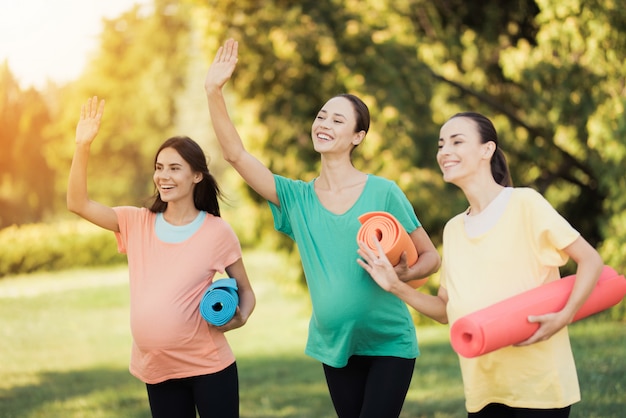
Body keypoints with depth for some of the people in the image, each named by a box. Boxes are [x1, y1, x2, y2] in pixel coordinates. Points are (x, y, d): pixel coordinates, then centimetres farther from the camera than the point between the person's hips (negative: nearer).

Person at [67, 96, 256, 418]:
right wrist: (83, 146, -16)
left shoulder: (217, 232, -5)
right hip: (156, 369, 3)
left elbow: (245, 291, 4)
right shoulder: (137, 223, 3)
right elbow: (78, 204, -6)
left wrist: (239, 317, -17)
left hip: (210, 366, -3)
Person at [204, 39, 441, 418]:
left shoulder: (384, 193, -7)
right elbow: (236, 154, -7)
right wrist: (214, 93, -17)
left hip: (389, 343, -4)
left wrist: (403, 274, -23)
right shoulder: (296, 198, 2)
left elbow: (431, 257, -2)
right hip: (334, 345, 4)